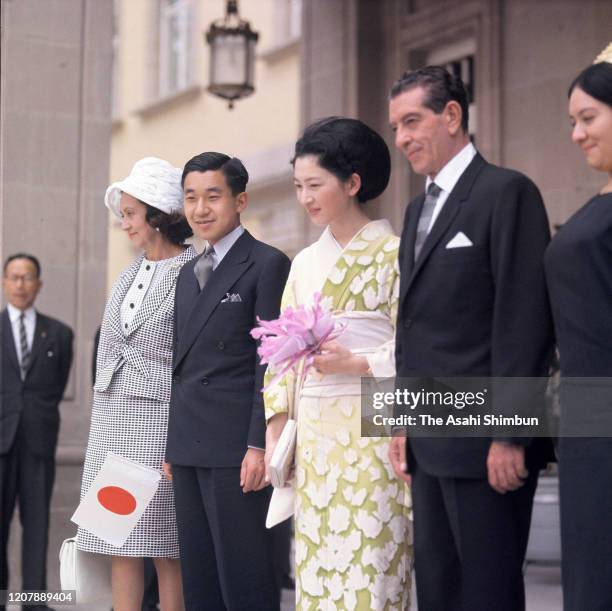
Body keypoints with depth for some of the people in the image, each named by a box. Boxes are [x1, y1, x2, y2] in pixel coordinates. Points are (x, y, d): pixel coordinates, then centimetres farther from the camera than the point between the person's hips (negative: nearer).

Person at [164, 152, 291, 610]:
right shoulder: (189, 273, 18)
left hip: (235, 447, -7)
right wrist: (173, 444, 14)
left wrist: (259, 444, -16)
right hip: (189, 448, 8)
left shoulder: (268, 265, -5)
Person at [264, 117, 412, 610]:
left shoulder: (391, 252, -3)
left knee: (369, 565, -5)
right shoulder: (305, 262, 15)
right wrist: (274, 435, 7)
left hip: (369, 429, -6)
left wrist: (357, 363, -18)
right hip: (313, 434, 6)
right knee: (316, 568, 6)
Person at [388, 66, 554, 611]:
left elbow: (525, 320, -16)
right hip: (430, 443, 8)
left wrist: (510, 434, -19)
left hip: (485, 440, -8)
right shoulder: (418, 209, 18)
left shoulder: (506, 192, -9)